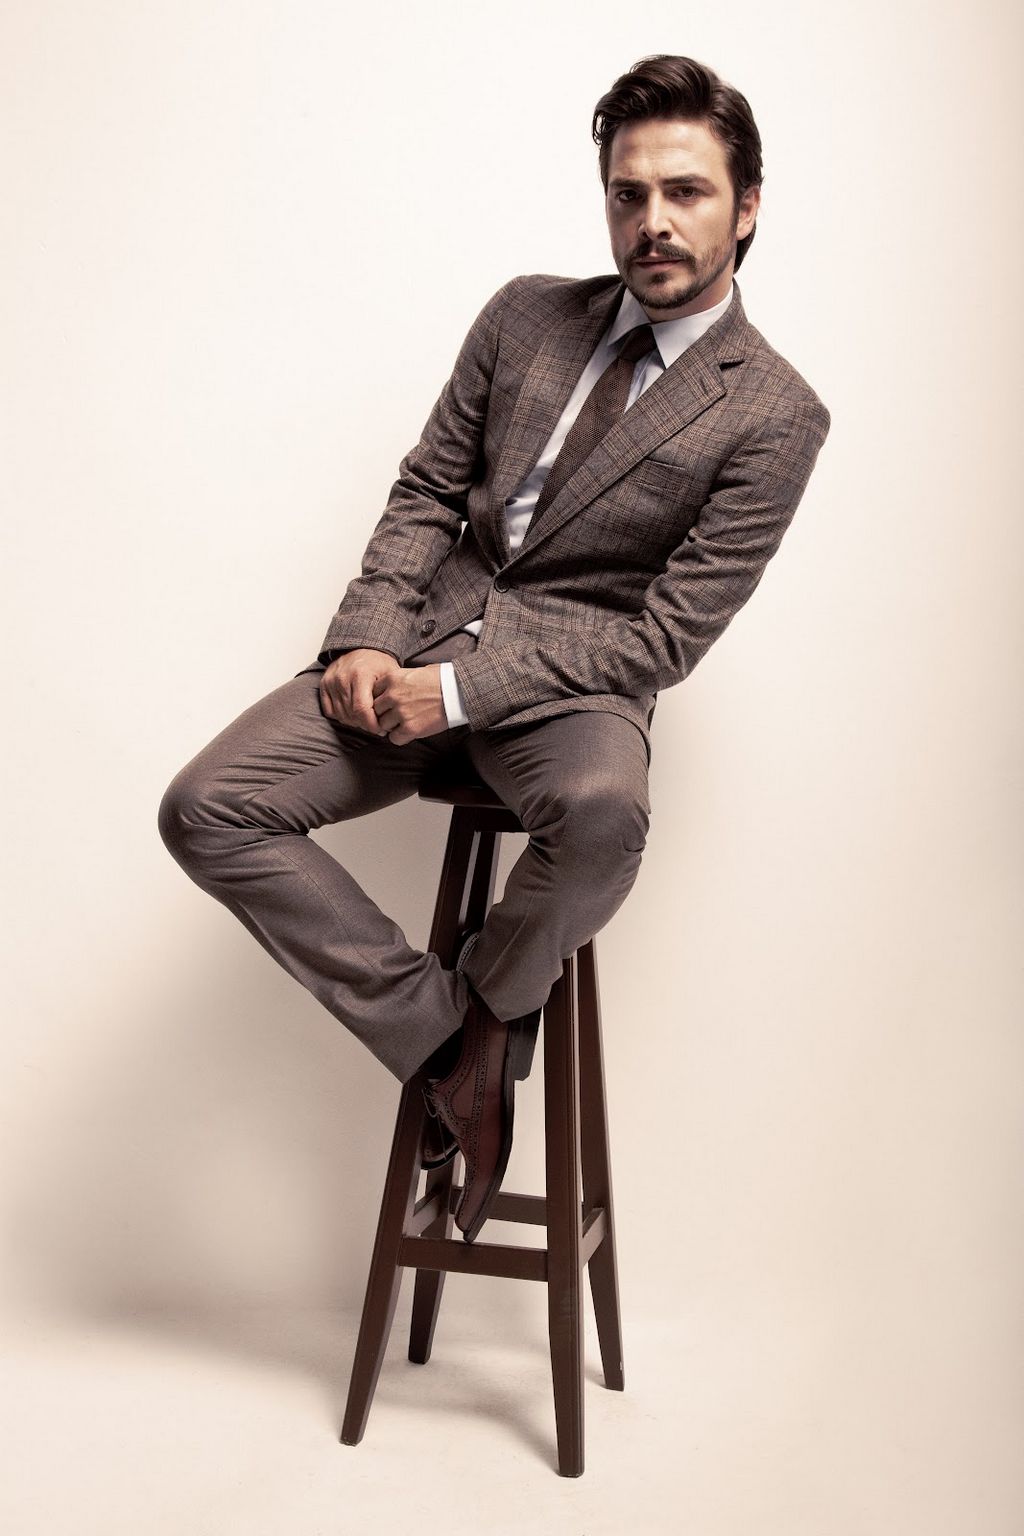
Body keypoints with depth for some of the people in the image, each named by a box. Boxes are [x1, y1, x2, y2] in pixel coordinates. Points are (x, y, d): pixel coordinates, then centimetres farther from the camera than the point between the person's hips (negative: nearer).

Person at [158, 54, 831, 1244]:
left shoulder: (774, 415, -5)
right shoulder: (526, 315, 10)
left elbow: (667, 635, -10)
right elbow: (425, 493, 11)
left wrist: (463, 689, -18)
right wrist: (366, 642, -8)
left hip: (577, 674, -4)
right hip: (421, 644, 4)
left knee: (603, 813, -40)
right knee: (205, 810, -15)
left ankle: (487, 1003, -6)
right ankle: (442, 1035, -6)